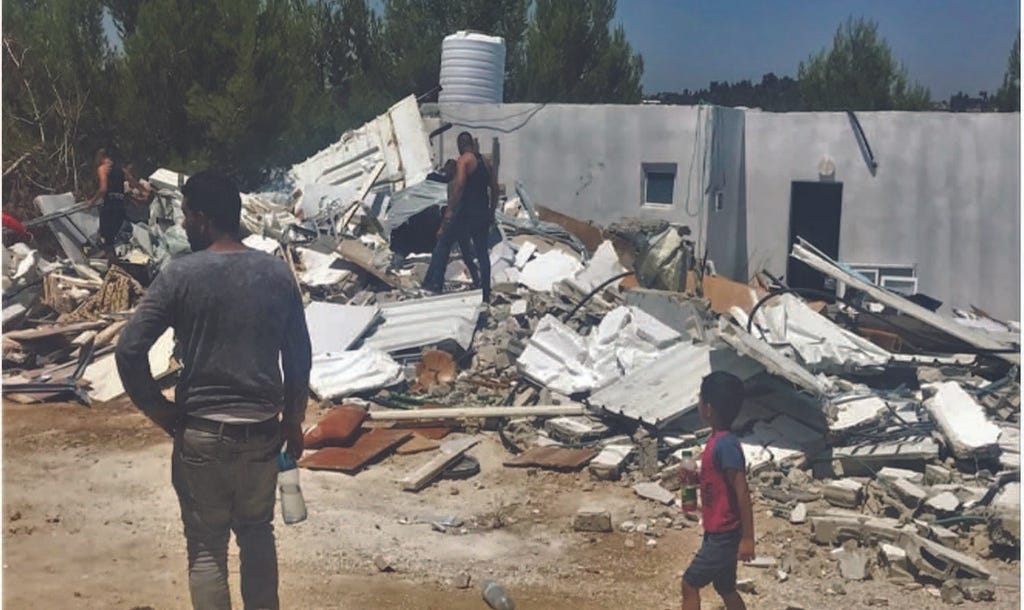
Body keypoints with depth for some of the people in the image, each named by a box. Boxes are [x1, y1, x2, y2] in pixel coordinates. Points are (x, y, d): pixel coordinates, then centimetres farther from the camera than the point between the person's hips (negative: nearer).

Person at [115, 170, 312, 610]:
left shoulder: (180, 275, -11)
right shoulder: (277, 273, -1)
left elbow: (129, 351, -16)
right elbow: (299, 357, 2)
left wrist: (160, 412, -3)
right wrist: (293, 422, 13)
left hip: (201, 431, -3)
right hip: (262, 428, 4)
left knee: (206, 547, 8)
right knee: (257, 532, 21)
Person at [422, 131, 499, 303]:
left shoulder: (464, 160, -8)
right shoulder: (485, 162, 14)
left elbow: (459, 185, -20)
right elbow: (495, 189, 17)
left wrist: (449, 211, -22)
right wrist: (491, 212, 26)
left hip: (466, 213, -6)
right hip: (483, 214, 6)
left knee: (444, 242, 6)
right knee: (482, 253, 11)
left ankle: (434, 283, 2)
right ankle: (486, 294, 12)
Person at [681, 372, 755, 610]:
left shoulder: (725, 444, -23)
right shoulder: (718, 439, 6)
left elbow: (742, 492, -23)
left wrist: (748, 538, -22)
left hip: (724, 536, -9)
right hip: (718, 532, 9)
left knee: (690, 584, 0)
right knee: (726, 589, 18)